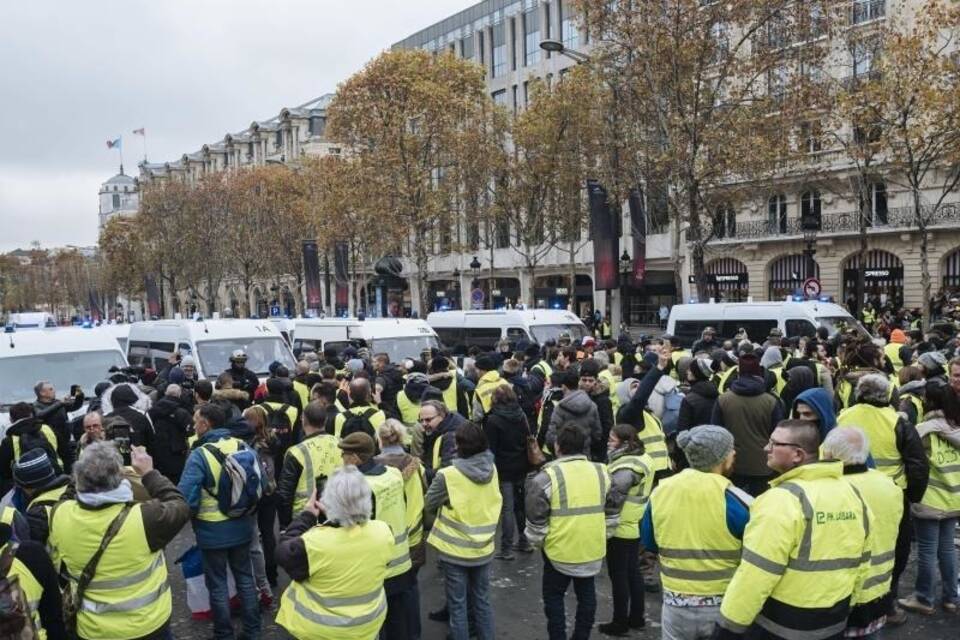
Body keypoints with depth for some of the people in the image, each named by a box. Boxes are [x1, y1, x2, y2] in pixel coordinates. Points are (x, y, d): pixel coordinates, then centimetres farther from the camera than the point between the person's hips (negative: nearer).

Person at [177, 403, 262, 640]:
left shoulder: (199, 455, -20)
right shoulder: (243, 447, -5)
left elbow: (186, 499, -22)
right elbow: (261, 484, 2)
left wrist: (190, 516, -1)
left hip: (212, 530, -5)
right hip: (242, 526, 5)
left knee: (217, 584, 12)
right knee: (245, 577, 19)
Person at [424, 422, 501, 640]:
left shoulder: (447, 476, -22)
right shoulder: (492, 469, -7)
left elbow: (428, 507, -8)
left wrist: (435, 526, 11)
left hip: (455, 550, -4)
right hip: (484, 548, 4)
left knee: (458, 605, 11)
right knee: (482, 601, 20)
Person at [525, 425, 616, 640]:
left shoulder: (547, 476, -16)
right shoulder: (602, 472, -1)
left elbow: (536, 519, -12)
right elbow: (612, 513, 9)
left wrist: (536, 542, 6)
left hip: (560, 550, -4)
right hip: (593, 549, 4)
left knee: (553, 596, 15)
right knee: (586, 596, 20)